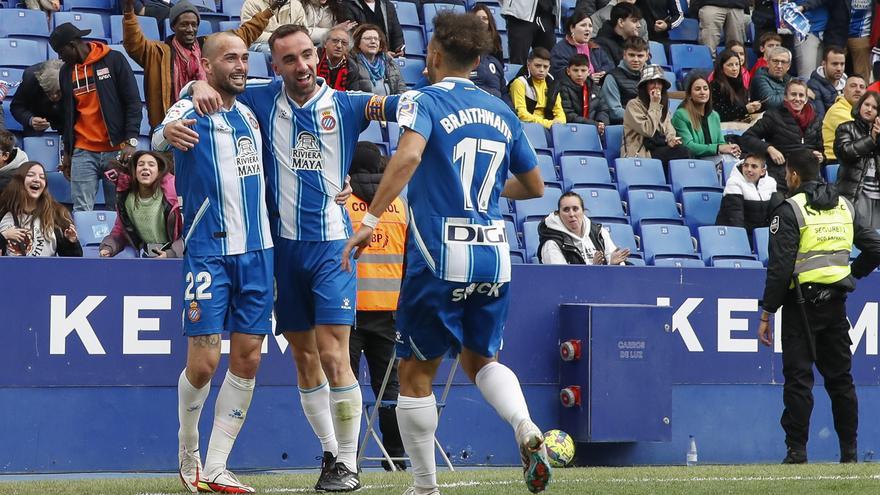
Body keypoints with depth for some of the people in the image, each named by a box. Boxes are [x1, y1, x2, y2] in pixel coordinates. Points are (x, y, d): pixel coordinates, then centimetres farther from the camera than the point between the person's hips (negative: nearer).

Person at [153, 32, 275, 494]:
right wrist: (167, 131, -54)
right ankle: (188, 451, 17)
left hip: (256, 249, 6)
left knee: (247, 360, 1)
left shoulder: (249, 114, 12)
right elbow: (159, 138, -31)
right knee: (204, 361, -8)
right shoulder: (191, 111, -7)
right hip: (209, 252, -6)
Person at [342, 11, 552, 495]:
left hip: (439, 258, -5)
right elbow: (534, 186, 21)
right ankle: (527, 430, -7)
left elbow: (409, 155, -24)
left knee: (416, 373, 8)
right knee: (481, 360, 21)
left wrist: (370, 219, -25)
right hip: (493, 255, 5)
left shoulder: (423, 101, -4)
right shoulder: (501, 111, 13)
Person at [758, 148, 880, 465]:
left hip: (802, 303, -5)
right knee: (840, 377, 11)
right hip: (836, 304, 5)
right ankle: (850, 451, 12)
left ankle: (797, 451, -7)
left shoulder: (790, 210, -8)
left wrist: (767, 314, -12)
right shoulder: (844, 207, 10)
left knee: (798, 378, -4)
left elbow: (780, 266, -14)